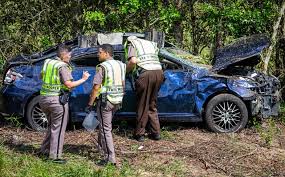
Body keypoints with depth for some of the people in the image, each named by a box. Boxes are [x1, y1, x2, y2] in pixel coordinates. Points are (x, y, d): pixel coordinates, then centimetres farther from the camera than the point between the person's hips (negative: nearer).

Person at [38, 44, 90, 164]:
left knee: (52, 126, 23)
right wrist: (83, 79, -12)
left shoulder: (48, 63, 7)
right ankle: (55, 156, 5)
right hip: (57, 100, -8)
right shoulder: (62, 66, -15)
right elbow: (69, 84, -20)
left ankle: (44, 150, 29)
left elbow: (41, 76, 23)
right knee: (58, 128, 2)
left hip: (44, 98, 8)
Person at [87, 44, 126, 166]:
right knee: (105, 124, 26)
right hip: (117, 101, 8)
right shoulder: (120, 65, 8)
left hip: (105, 100, -8)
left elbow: (96, 87, -17)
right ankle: (101, 146, 39)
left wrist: (90, 103, -10)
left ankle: (110, 158, -2)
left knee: (105, 129, -2)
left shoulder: (103, 67, -15)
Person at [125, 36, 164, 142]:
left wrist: (126, 70, 9)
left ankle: (139, 134, 11)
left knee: (143, 106, 4)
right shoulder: (151, 43, 30)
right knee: (152, 105, 18)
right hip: (159, 71, 6)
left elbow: (133, 61, -7)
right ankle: (156, 133, 18)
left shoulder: (132, 44, 11)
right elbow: (155, 59, 21)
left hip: (145, 73, -6)